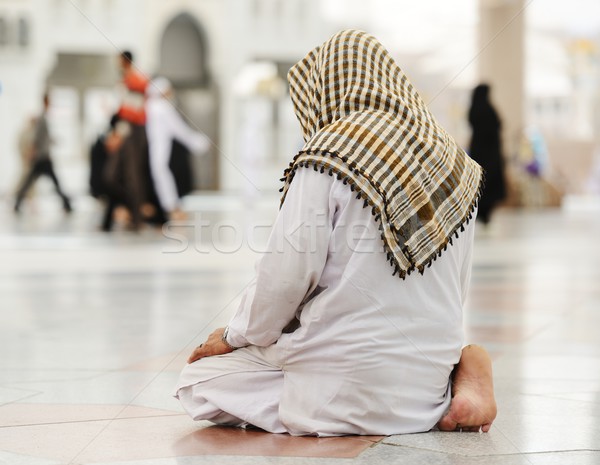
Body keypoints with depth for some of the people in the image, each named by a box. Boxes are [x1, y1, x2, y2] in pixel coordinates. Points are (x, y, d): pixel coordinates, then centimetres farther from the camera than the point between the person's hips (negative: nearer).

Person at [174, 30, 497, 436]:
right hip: (432, 365, 7)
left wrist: (236, 336, 5)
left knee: (198, 382, 10)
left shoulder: (330, 154, -11)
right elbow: (456, 284, 12)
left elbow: (289, 272, -12)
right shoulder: (454, 162, 8)